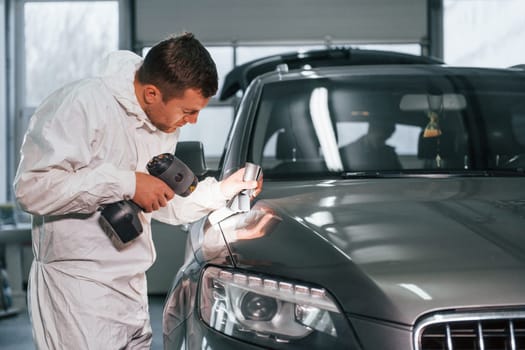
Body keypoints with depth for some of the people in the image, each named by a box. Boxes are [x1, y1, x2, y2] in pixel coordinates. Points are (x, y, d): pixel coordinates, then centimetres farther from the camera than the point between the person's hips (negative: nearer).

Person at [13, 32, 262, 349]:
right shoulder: (83, 104, -18)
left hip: (133, 287, 8)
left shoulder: (166, 125, 9)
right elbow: (32, 187, -25)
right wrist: (127, 183, -23)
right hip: (79, 287, -8)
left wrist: (224, 189, 6)